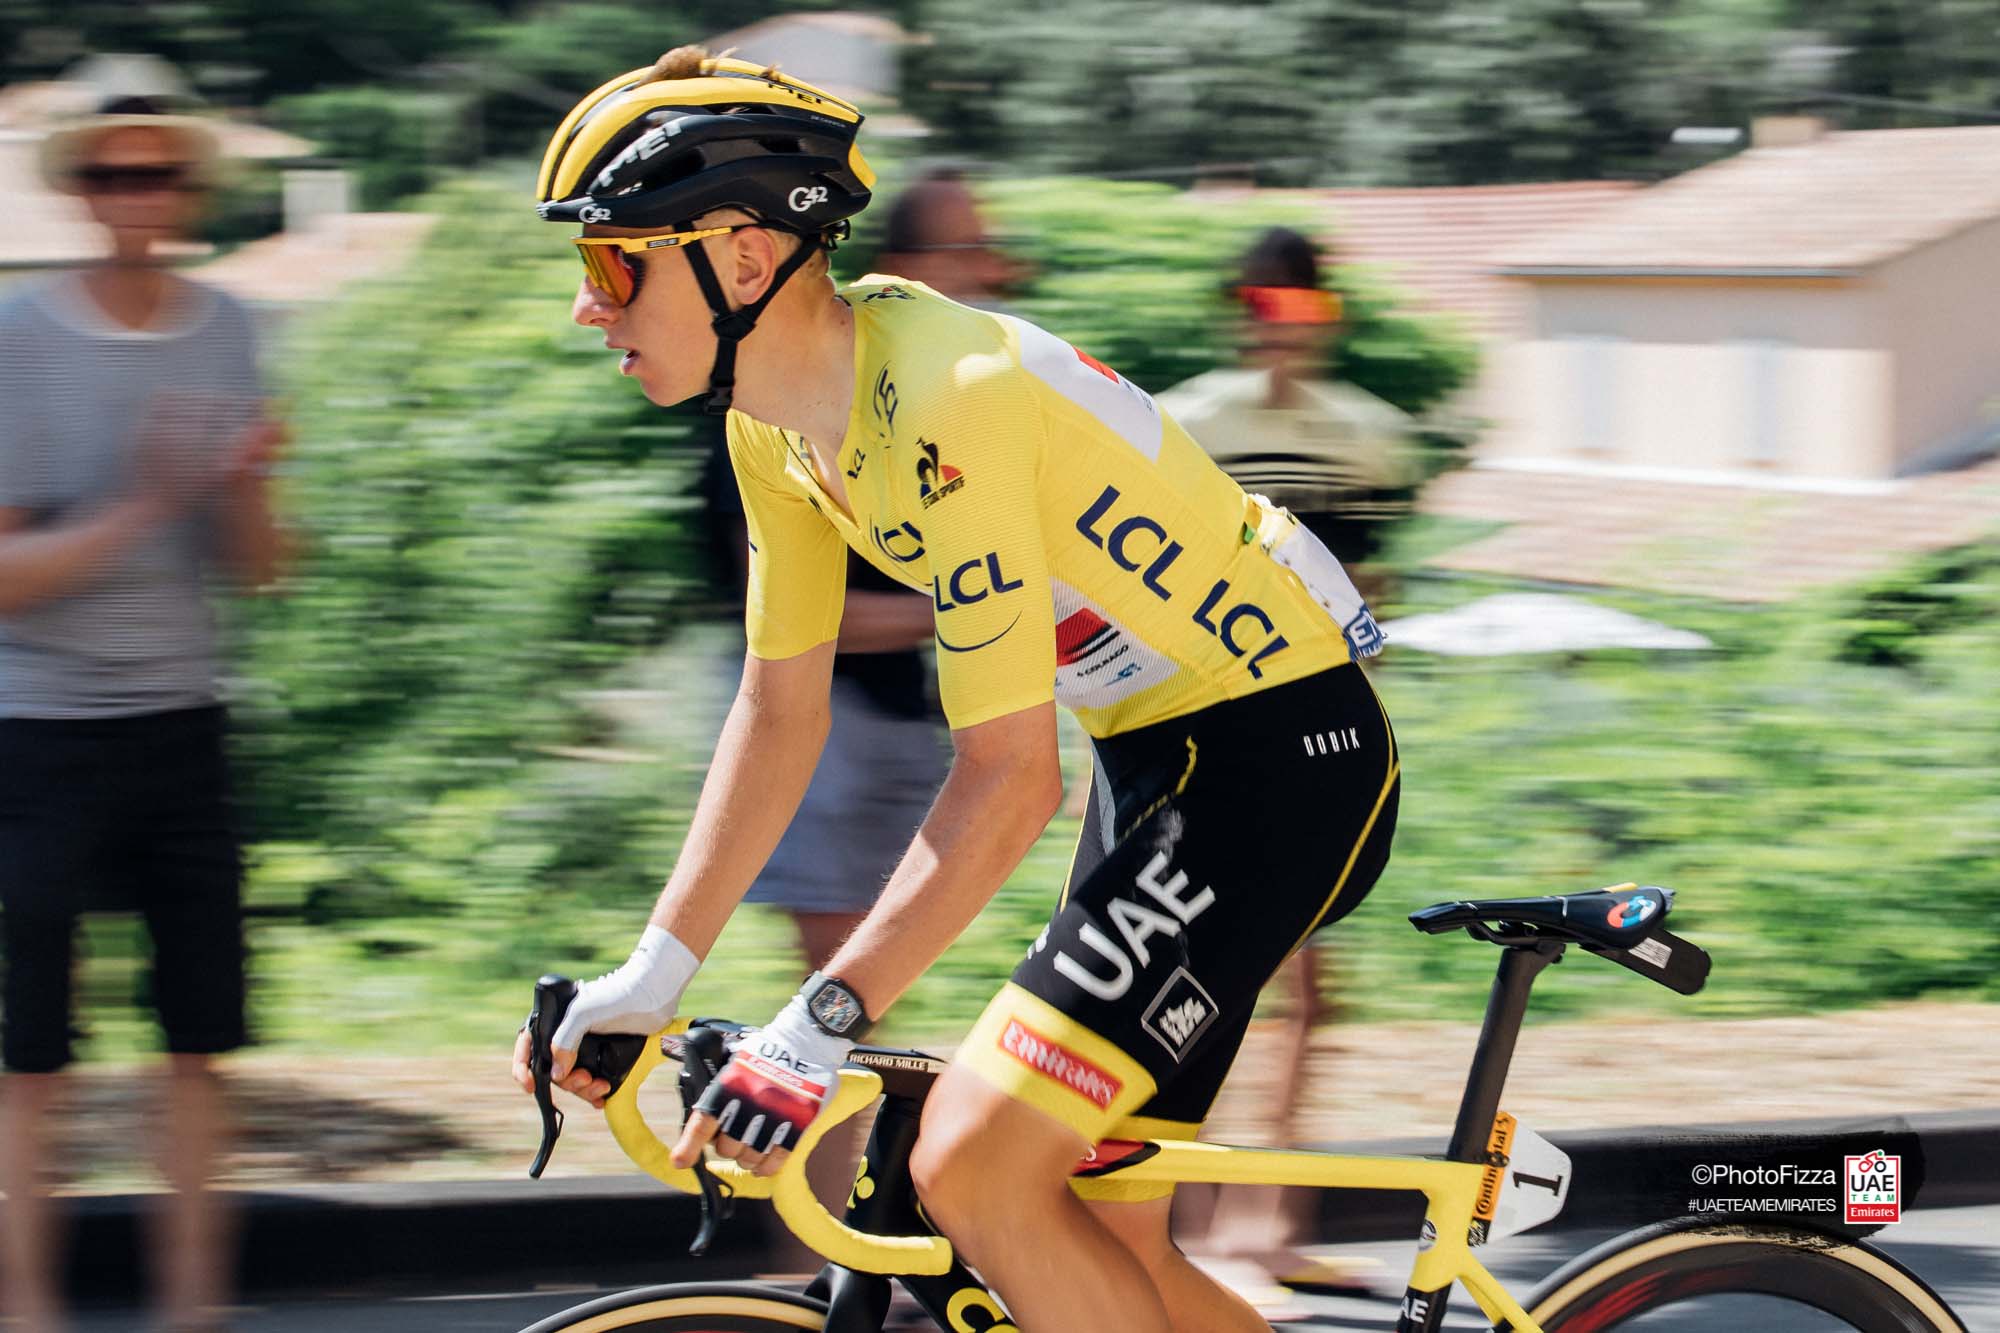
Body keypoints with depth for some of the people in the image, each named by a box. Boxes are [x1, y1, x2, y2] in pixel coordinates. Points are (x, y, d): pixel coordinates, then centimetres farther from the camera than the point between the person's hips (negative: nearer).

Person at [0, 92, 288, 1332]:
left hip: (183, 720, 4)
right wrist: (141, 509, -22)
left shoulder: (228, 334, 4)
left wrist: (246, 480, -16)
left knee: (201, 1038, 4)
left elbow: (261, 567, 5)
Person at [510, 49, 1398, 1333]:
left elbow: (1008, 780, -27)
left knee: (976, 1168, -18)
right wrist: (650, 976, 6)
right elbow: (781, 710, 11)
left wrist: (816, 1031, -27)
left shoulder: (946, 405, -27)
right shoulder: (782, 421, 1)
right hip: (1163, 756, 10)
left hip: (1284, 756, -10)